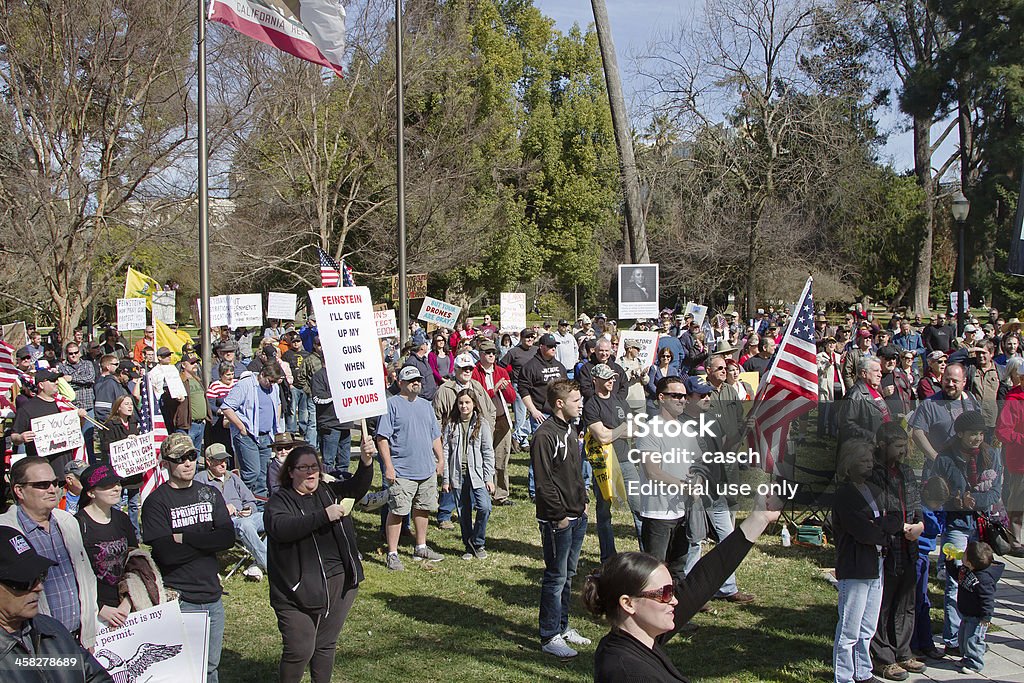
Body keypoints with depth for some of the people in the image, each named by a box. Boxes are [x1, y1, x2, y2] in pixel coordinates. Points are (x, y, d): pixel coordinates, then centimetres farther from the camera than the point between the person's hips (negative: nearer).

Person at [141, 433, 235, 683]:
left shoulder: (210, 494, 8)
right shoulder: (156, 502, -7)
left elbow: (228, 537, -5)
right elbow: (166, 553, -18)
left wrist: (185, 537, -14)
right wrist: (208, 541, -11)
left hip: (212, 596, 5)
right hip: (179, 600, -5)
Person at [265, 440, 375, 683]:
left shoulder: (330, 491, 10)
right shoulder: (280, 501, -5)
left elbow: (357, 487, -5)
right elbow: (280, 527, -25)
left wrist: (366, 462, -25)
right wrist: (324, 516, -30)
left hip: (340, 584, 5)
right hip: (299, 590, -4)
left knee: (326, 645, 16)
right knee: (300, 649, -3)